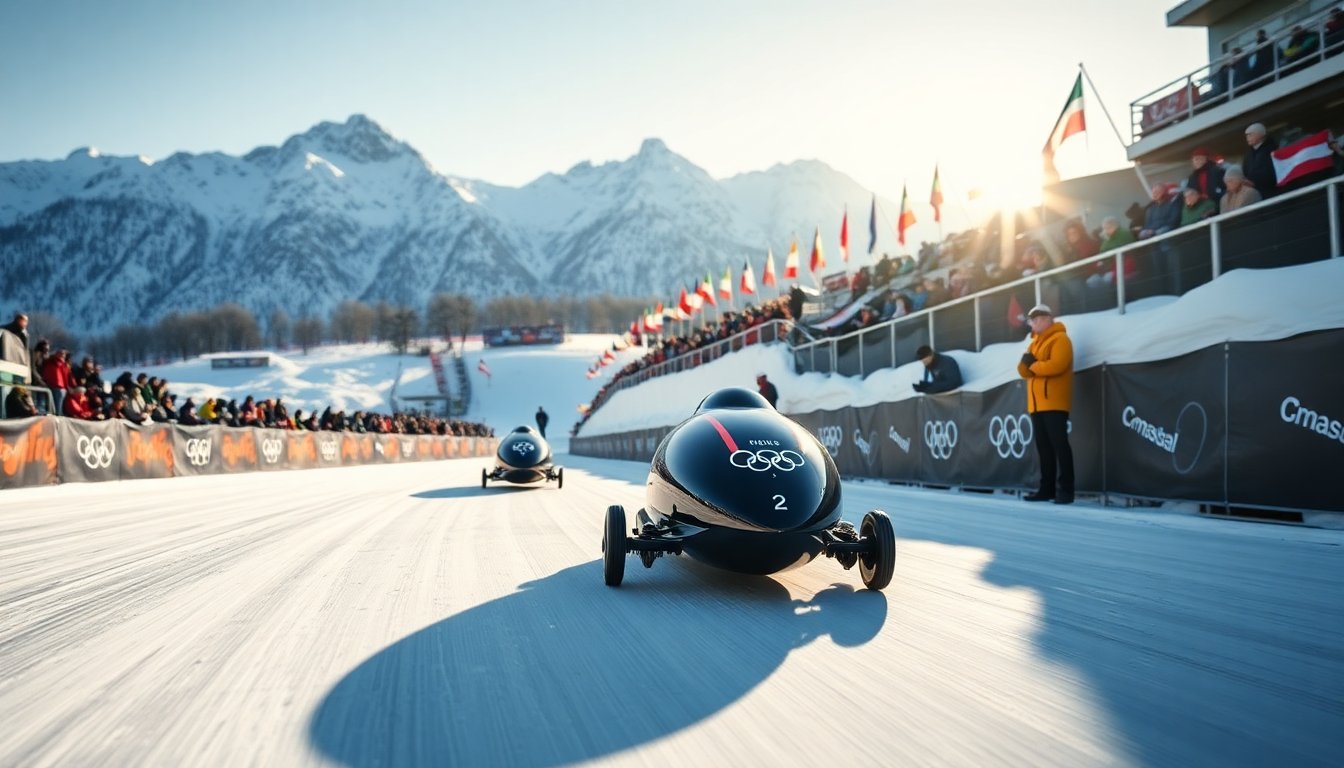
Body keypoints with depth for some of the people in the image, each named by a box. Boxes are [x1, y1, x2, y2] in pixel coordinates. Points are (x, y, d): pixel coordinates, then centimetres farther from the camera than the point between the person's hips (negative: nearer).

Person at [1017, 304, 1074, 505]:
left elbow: (1056, 365, -21)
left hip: (1054, 403, -8)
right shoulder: (1035, 342, 22)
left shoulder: (1060, 339, -4)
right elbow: (1024, 371, 16)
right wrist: (1025, 362, -7)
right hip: (1037, 404, 8)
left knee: (1059, 445, -9)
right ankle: (1047, 488, 12)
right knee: (1043, 447, 8)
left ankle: (1065, 490, -10)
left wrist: (1033, 365, -6)